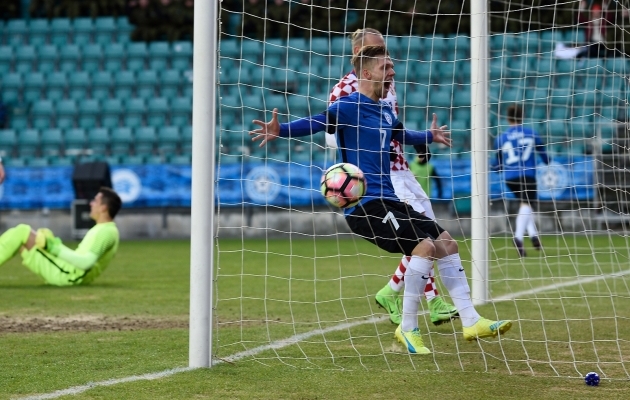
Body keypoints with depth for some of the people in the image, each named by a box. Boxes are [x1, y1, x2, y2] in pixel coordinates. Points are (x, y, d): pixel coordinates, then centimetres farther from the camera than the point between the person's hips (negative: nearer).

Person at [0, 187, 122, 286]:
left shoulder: (106, 232, -16)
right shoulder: (103, 229, 17)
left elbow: (86, 263, -28)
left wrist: (55, 248, -23)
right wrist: (56, 245, 19)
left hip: (66, 275, -11)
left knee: (21, 232, -10)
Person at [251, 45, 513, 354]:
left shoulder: (385, 111, 17)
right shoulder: (349, 106, -9)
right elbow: (317, 122, -25)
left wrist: (429, 137, 56)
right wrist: (280, 131, -43)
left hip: (388, 202, 9)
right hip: (363, 205, -9)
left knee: (447, 244, 8)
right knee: (424, 245, -22)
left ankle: (471, 321, 16)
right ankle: (408, 328, -12)